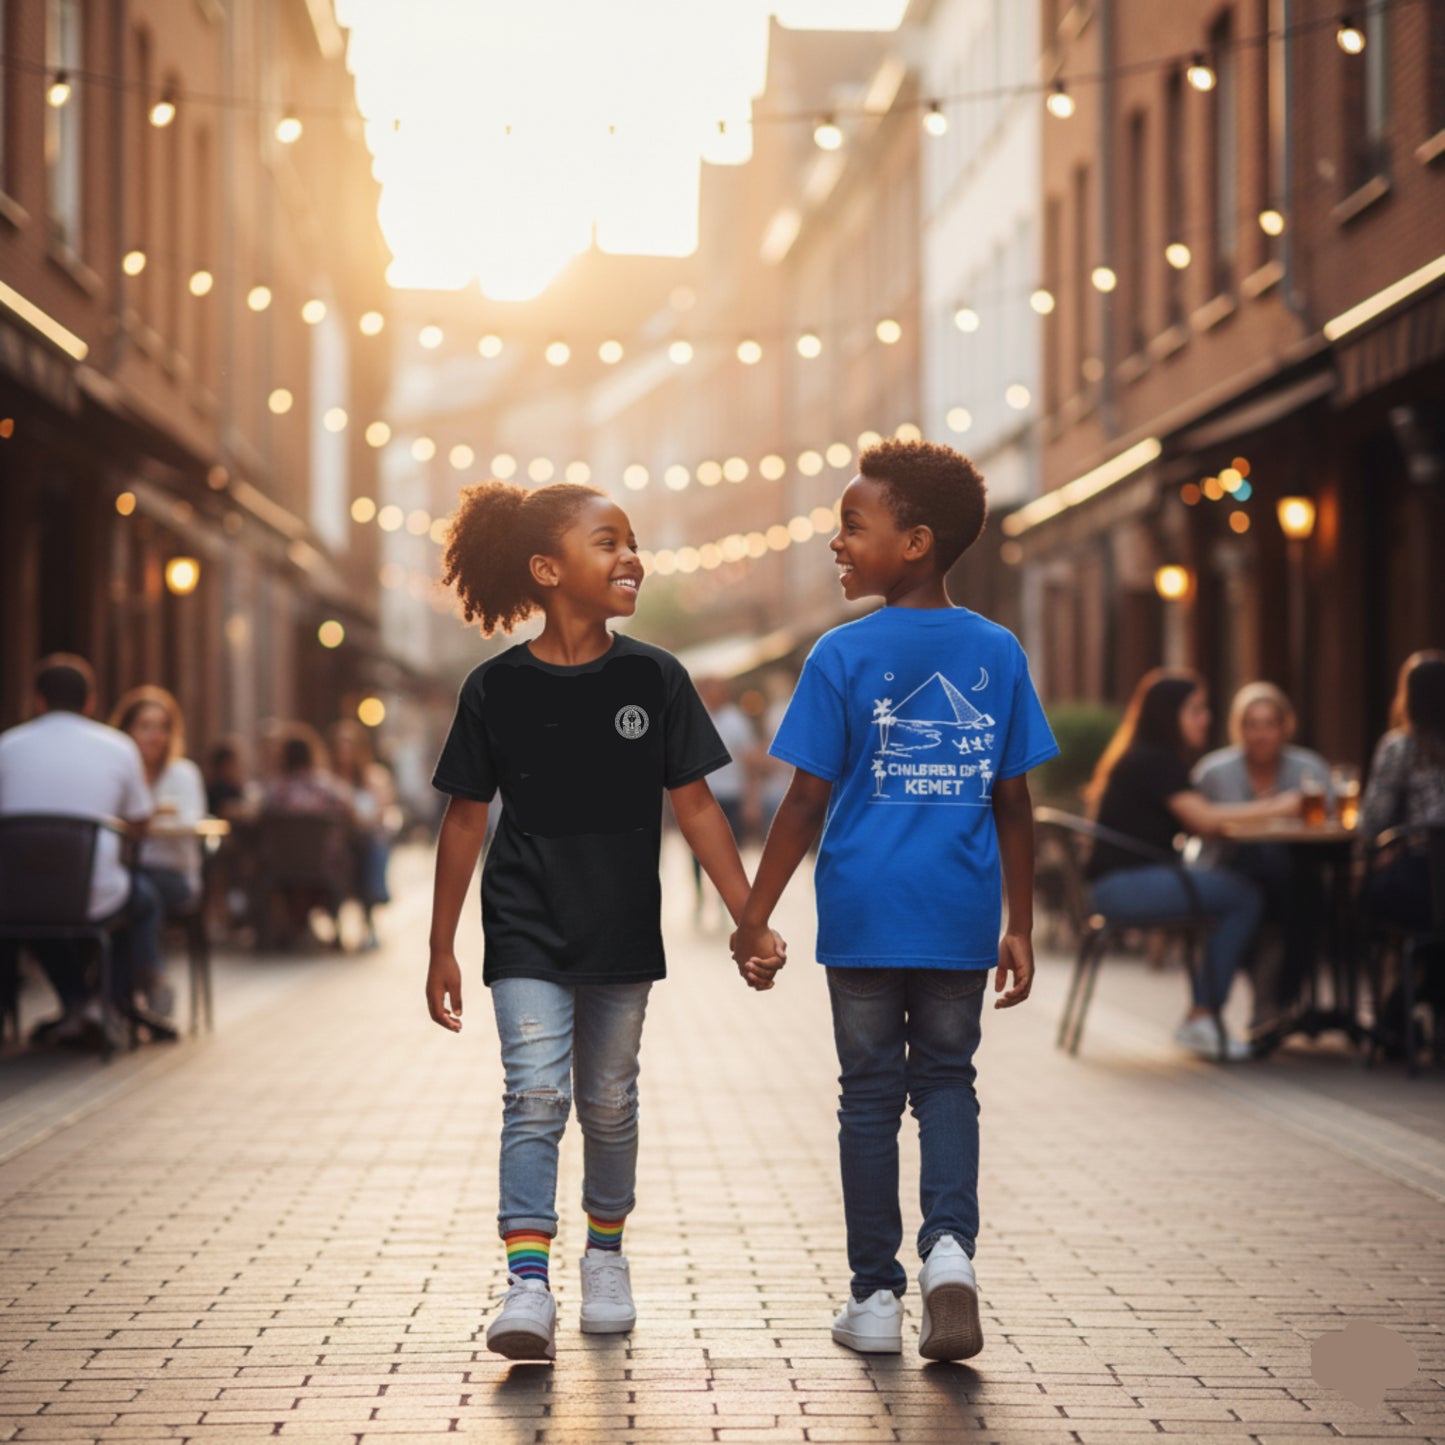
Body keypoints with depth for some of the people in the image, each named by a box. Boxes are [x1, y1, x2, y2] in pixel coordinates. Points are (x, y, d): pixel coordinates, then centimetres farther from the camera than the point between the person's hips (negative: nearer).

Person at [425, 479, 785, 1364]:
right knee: (535, 1096, -12)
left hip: (622, 933, 2)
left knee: (609, 1101, 13)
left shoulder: (654, 679, -3)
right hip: (526, 933, -2)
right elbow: (466, 819, 0)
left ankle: (606, 1251, 33)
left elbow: (694, 804, 1)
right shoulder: (498, 687, -7)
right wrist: (442, 950, 2)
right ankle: (528, 1285, -17)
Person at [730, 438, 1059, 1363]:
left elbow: (808, 802, -8)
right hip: (961, 916, 2)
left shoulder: (844, 655, -8)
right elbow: (1014, 805, 3)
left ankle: (876, 1296, 13)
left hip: (865, 914, -2)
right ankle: (951, 1243, -9)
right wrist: (1021, 928, 10)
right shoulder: (998, 653, 1)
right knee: (947, 1079, 14)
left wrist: (757, 915, 0)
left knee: (871, 1092, 9)